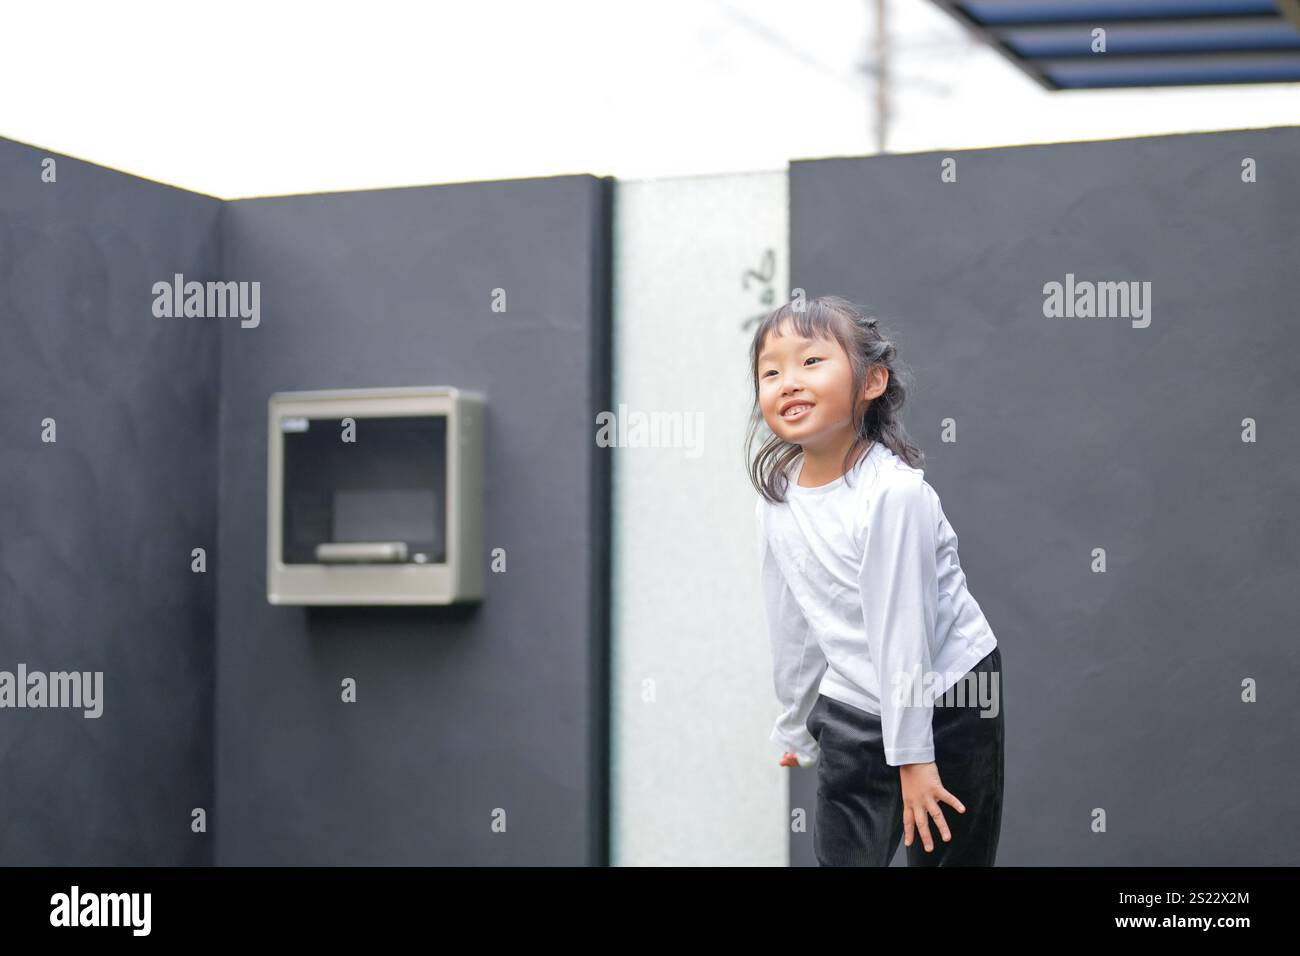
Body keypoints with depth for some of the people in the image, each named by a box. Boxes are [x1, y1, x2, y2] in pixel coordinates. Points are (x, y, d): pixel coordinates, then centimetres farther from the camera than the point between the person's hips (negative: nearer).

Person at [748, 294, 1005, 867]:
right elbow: (790, 624, 7)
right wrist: (796, 728, 16)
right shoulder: (777, 500, -4)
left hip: (948, 701, -5)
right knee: (840, 856, 10)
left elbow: (902, 629, -22)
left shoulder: (892, 490, -23)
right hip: (853, 712, 5)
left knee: (947, 853, 5)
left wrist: (915, 755, -19)